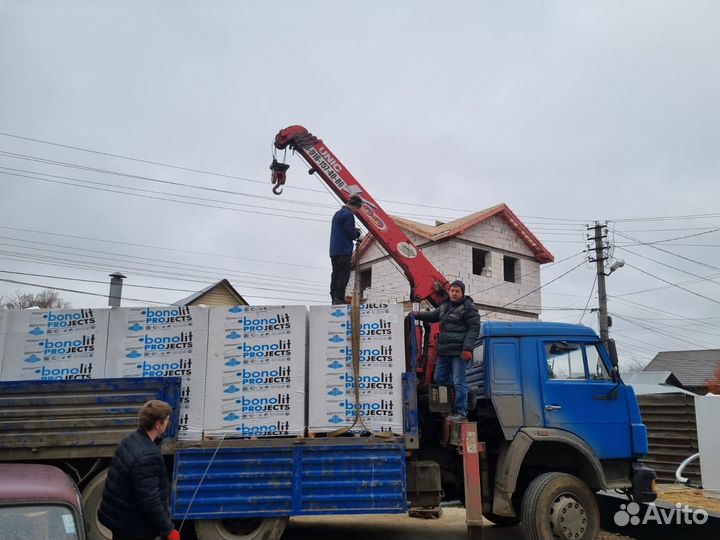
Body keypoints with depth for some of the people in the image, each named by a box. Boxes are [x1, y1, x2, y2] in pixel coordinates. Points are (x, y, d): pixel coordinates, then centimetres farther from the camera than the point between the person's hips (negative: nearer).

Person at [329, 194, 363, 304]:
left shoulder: (337, 213, 23)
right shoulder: (348, 214, -9)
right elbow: (351, 234, -14)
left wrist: (355, 231, 15)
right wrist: (357, 233, 7)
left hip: (334, 251, 10)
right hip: (344, 251, -10)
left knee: (336, 274, 9)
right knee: (343, 275, -11)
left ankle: (334, 298, 9)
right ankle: (339, 298, -16)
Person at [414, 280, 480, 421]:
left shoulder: (468, 307, -7)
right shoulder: (445, 305, 16)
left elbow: (474, 328, -11)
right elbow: (433, 316, 31)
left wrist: (467, 348, -18)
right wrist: (417, 314, 16)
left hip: (459, 351, -8)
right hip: (444, 351, 8)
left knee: (459, 381, -4)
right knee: (439, 378, 13)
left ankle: (461, 412, 4)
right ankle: (463, 387, 30)